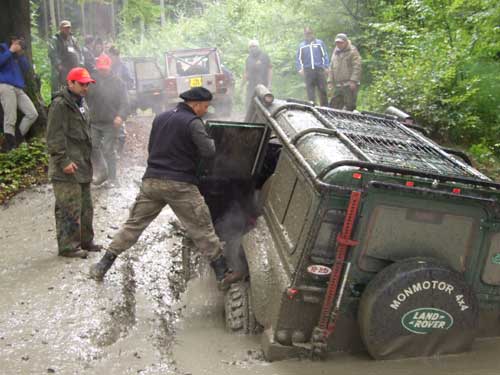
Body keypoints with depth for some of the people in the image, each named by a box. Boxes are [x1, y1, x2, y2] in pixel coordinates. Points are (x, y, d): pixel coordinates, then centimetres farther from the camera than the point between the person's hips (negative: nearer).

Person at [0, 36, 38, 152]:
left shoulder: (18, 56, 25)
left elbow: (26, 68, 12)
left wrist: (21, 54, 6)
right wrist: (10, 51, -5)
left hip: (19, 89, 7)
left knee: (33, 114, 1)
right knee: (10, 119, -12)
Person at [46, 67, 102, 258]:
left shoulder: (81, 103, 18)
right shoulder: (60, 104, -12)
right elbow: (54, 136, -18)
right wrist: (63, 161, -21)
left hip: (82, 165, 10)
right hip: (67, 169, -10)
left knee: (85, 206, 15)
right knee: (70, 209, -6)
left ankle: (85, 241, 26)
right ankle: (68, 246, 4)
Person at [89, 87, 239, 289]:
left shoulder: (160, 118, 13)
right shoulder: (193, 122, -9)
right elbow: (208, 152, -13)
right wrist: (210, 141, 7)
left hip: (152, 181, 6)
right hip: (179, 185, -5)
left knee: (133, 225, 13)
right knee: (203, 229, 3)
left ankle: (102, 266, 15)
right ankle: (223, 274, 9)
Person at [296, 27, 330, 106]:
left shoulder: (319, 43, 10)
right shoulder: (301, 45, 13)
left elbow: (325, 55, 8)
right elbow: (298, 59, 14)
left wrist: (326, 67, -1)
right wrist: (300, 69, -1)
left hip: (319, 70, -1)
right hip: (308, 71, 1)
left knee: (323, 90, -1)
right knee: (310, 92, -1)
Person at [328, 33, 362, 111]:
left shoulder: (352, 51, -3)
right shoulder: (335, 52, 19)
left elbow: (357, 67, -11)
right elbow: (332, 68, 23)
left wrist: (353, 81, -19)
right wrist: (330, 81, 14)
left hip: (349, 85, -7)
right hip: (337, 85, 7)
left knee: (349, 107, -6)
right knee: (333, 106, 7)